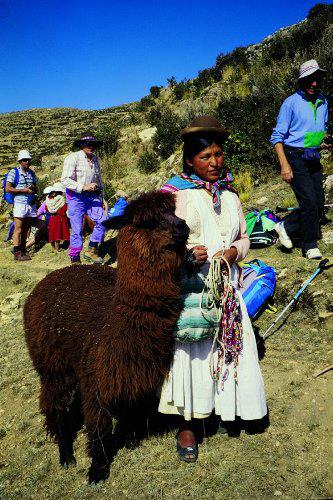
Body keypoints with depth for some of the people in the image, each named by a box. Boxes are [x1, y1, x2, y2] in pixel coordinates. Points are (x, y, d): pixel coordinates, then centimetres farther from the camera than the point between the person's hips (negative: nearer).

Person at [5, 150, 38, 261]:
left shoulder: (32, 173, 15)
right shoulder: (14, 172, -2)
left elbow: (35, 188, 25)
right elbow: (8, 189, -8)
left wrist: (33, 189, 0)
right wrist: (24, 190, -13)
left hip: (31, 204, 6)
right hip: (20, 203, -6)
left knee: (26, 229, 8)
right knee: (18, 230, -6)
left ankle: (23, 251, 15)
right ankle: (17, 253, -3)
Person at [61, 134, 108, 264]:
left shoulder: (95, 159, 14)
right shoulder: (73, 158, -7)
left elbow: (99, 180, 23)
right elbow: (65, 180, -15)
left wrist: (102, 199, 18)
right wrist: (83, 187, -25)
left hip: (92, 196, 6)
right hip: (76, 196, -6)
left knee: (102, 221, -10)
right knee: (77, 229, -4)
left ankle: (91, 250, 5)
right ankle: (75, 259, 10)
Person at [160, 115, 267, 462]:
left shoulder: (229, 196, 12)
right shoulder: (174, 194, -4)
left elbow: (244, 237, 17)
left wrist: (234, 251, -5)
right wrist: (186, 253, -23)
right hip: (187, 288, -4)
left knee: (230, 346, 11)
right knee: (189, 353, 2)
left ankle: (226, 408, 37)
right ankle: (187, 425, 21)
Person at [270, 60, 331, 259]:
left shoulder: (323, 101, 12)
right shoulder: (291, 102, -7)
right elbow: (277, 136, -9)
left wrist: (325, 141, 3)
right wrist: (284, 164, -18)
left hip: (314, 158, 7)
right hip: (295, 158, -7)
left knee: (319, 203, 4)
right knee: (309, 202, -10)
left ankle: (286, 227, 21)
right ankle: (310, 246, 6)